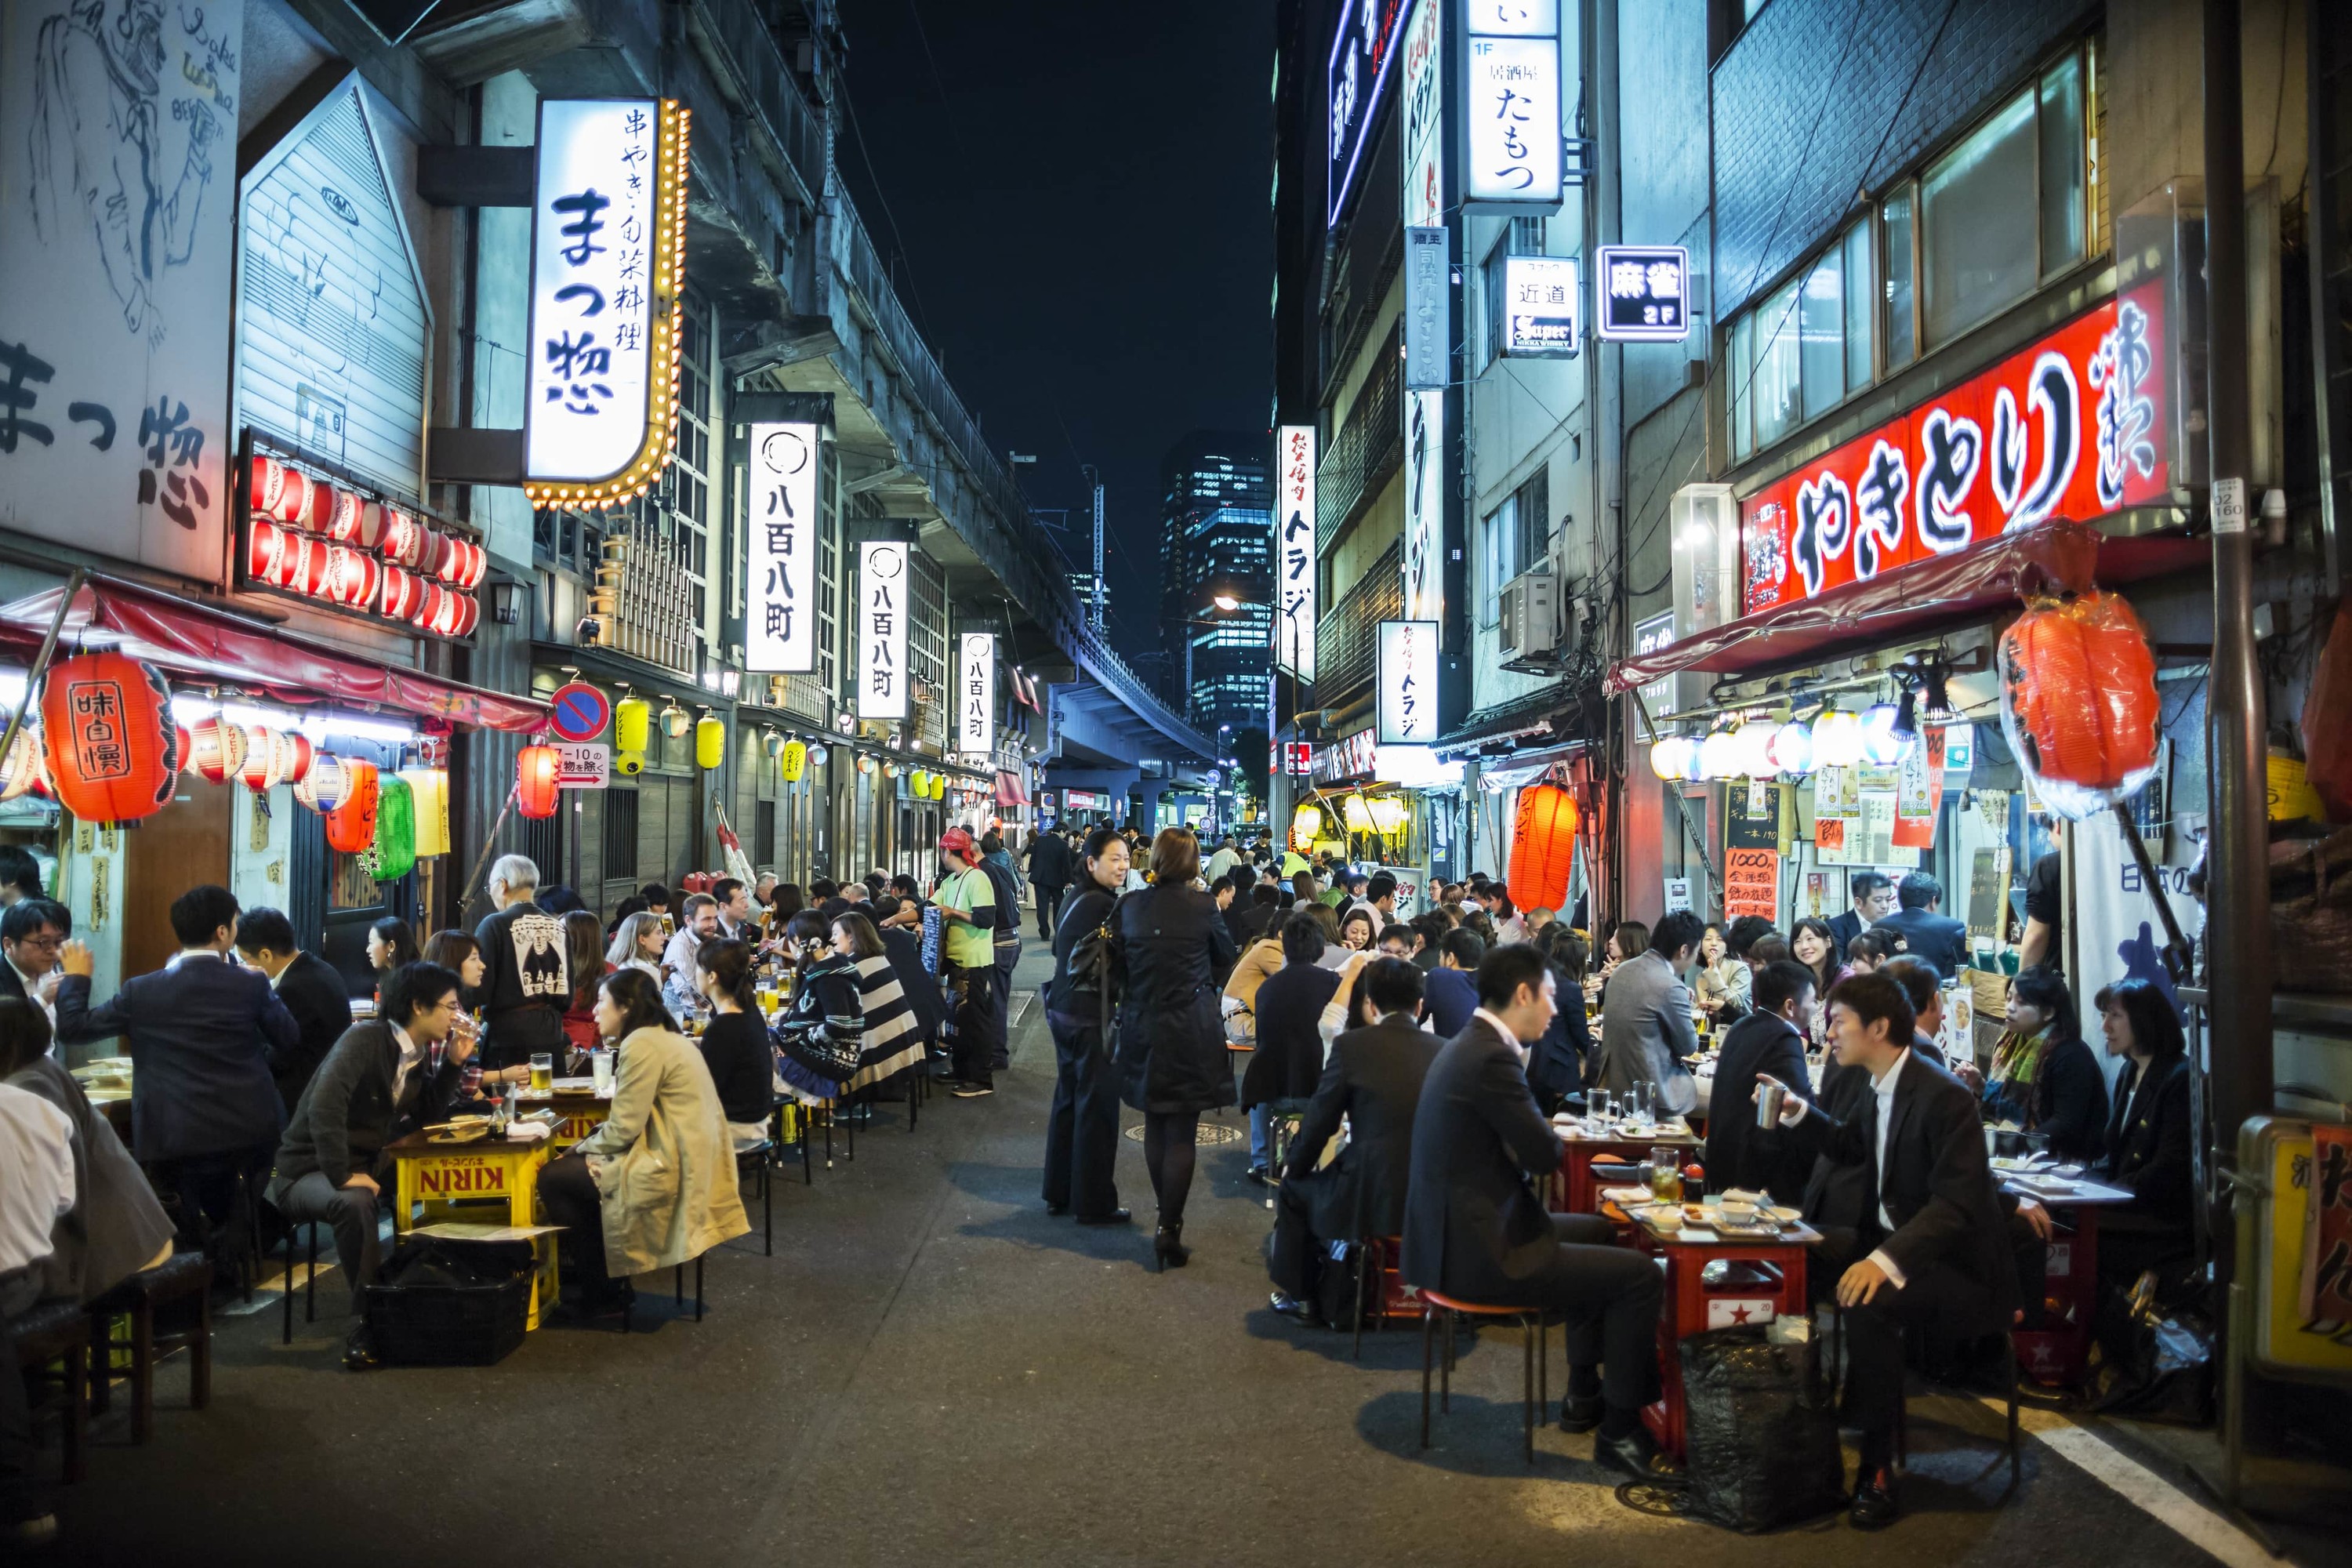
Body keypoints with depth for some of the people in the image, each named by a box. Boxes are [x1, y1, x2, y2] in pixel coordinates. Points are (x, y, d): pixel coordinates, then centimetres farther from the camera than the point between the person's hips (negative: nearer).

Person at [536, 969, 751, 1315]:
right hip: (689, 1159, 10)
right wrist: (587, 1146, 8)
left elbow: (624, 1128, -18)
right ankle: (603, 1270, 26)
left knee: (553, 1178, 1)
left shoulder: (642, 1044, -16)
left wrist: (584, 1148, 0)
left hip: (668, 1168, -10)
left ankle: (601, 1288, 11)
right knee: (572, 1165, 22)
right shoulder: (665, 1036, 15)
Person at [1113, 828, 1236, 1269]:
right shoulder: (1202, 905, -12)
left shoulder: (1130, 906, -4)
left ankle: (1167, 1217, 28)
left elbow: (1120, 961, 9)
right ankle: (1169, 1230, 2)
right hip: (1190, 1032, -3)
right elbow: (1225, 954, 4)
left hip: (1143, 1030, 3)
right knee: (1181, 1134, 2)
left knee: (1155, 1128, 18)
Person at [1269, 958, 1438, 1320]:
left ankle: (1300, 1294, 36)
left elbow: (1318, 1122, 0)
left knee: (1295, 1188, 26)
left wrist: (1295, 1165, 21)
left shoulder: (1352, 1045, -9)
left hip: (1369, 1204, -5)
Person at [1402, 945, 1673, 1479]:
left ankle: (1584, 1394, 37)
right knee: (1641, 1275, -9)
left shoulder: (1469, 1046, 11)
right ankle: (1619, 1430, 6)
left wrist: (1536, 1135, -1)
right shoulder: (1492, 1058, -22)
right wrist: (1545, 1135, 4)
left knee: (1596, 1230, 30)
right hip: (1479, 1253, -11)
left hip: (1455, 1232, 11)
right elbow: (1547, 1154, -17)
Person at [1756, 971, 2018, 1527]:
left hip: (1957, 1263, -10)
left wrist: (1886, 1261, -42)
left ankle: (1878, 1465, -17)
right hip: (1894, 1239, 10)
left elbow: (1957, 1204, -30)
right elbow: (1848, 1148, 24)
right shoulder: (1878, 1089, 5)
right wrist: (1797, 1112, 6)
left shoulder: (1943, 1096, -23)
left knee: (1868, 1302, -33)